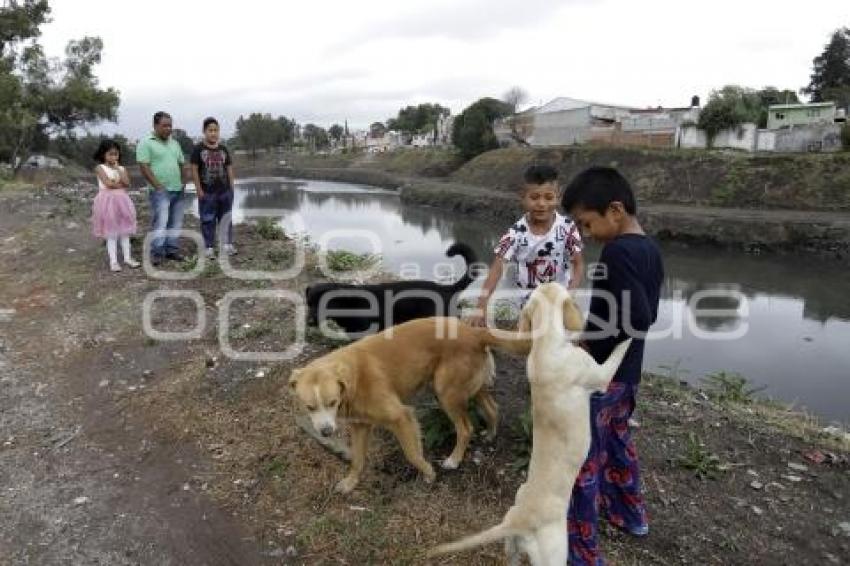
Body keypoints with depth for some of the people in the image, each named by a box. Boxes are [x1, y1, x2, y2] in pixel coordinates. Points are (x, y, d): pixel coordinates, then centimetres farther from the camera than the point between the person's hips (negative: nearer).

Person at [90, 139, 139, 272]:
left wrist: (118, 169, -8)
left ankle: (127, 257, 16)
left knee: (124, 231, 8)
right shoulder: (100, 168, -3)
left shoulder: (121, 168, 9)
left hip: (122, 200, 4)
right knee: (111, 233, 0)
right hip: (108, 201, -4)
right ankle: (113, 261, 5)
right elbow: (108, 183, -15)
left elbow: (127, 183, -8)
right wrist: (120, 184, -3)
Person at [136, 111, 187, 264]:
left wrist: (183, 182, 9)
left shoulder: (174, 143, 16)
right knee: (159, 222, -10)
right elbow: (144, 167, -11)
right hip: (160, 191, -6)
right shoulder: (146, 143, -4)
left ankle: (172, 249, 17)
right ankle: (156, 253, -5)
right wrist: (158, 186, -16)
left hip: (178, 190, 6)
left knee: (176, 223, 8)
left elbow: (181, 164, 22)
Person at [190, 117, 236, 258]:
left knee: (226, 218, 9)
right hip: (207, 192, -3)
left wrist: (231, 188, 5)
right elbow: (194, 170, -4)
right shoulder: (198, 149, -3)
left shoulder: (223, 149, 8)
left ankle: (227, 244, 17)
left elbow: (229, 169, 10)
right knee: (208, 220, 3)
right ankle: (210, 247, 9)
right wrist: (199, 190, -9)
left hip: (225, 191, 3)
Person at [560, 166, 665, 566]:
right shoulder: (650, 250, 5)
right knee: (617, 440, 27)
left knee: (581, 458, 3)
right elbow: (647, 315, 11)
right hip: (627, 372, 9)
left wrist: (587, 342, -19)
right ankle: (630, 513, 46)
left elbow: (636, 319, -30)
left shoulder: (617, 251, -24)